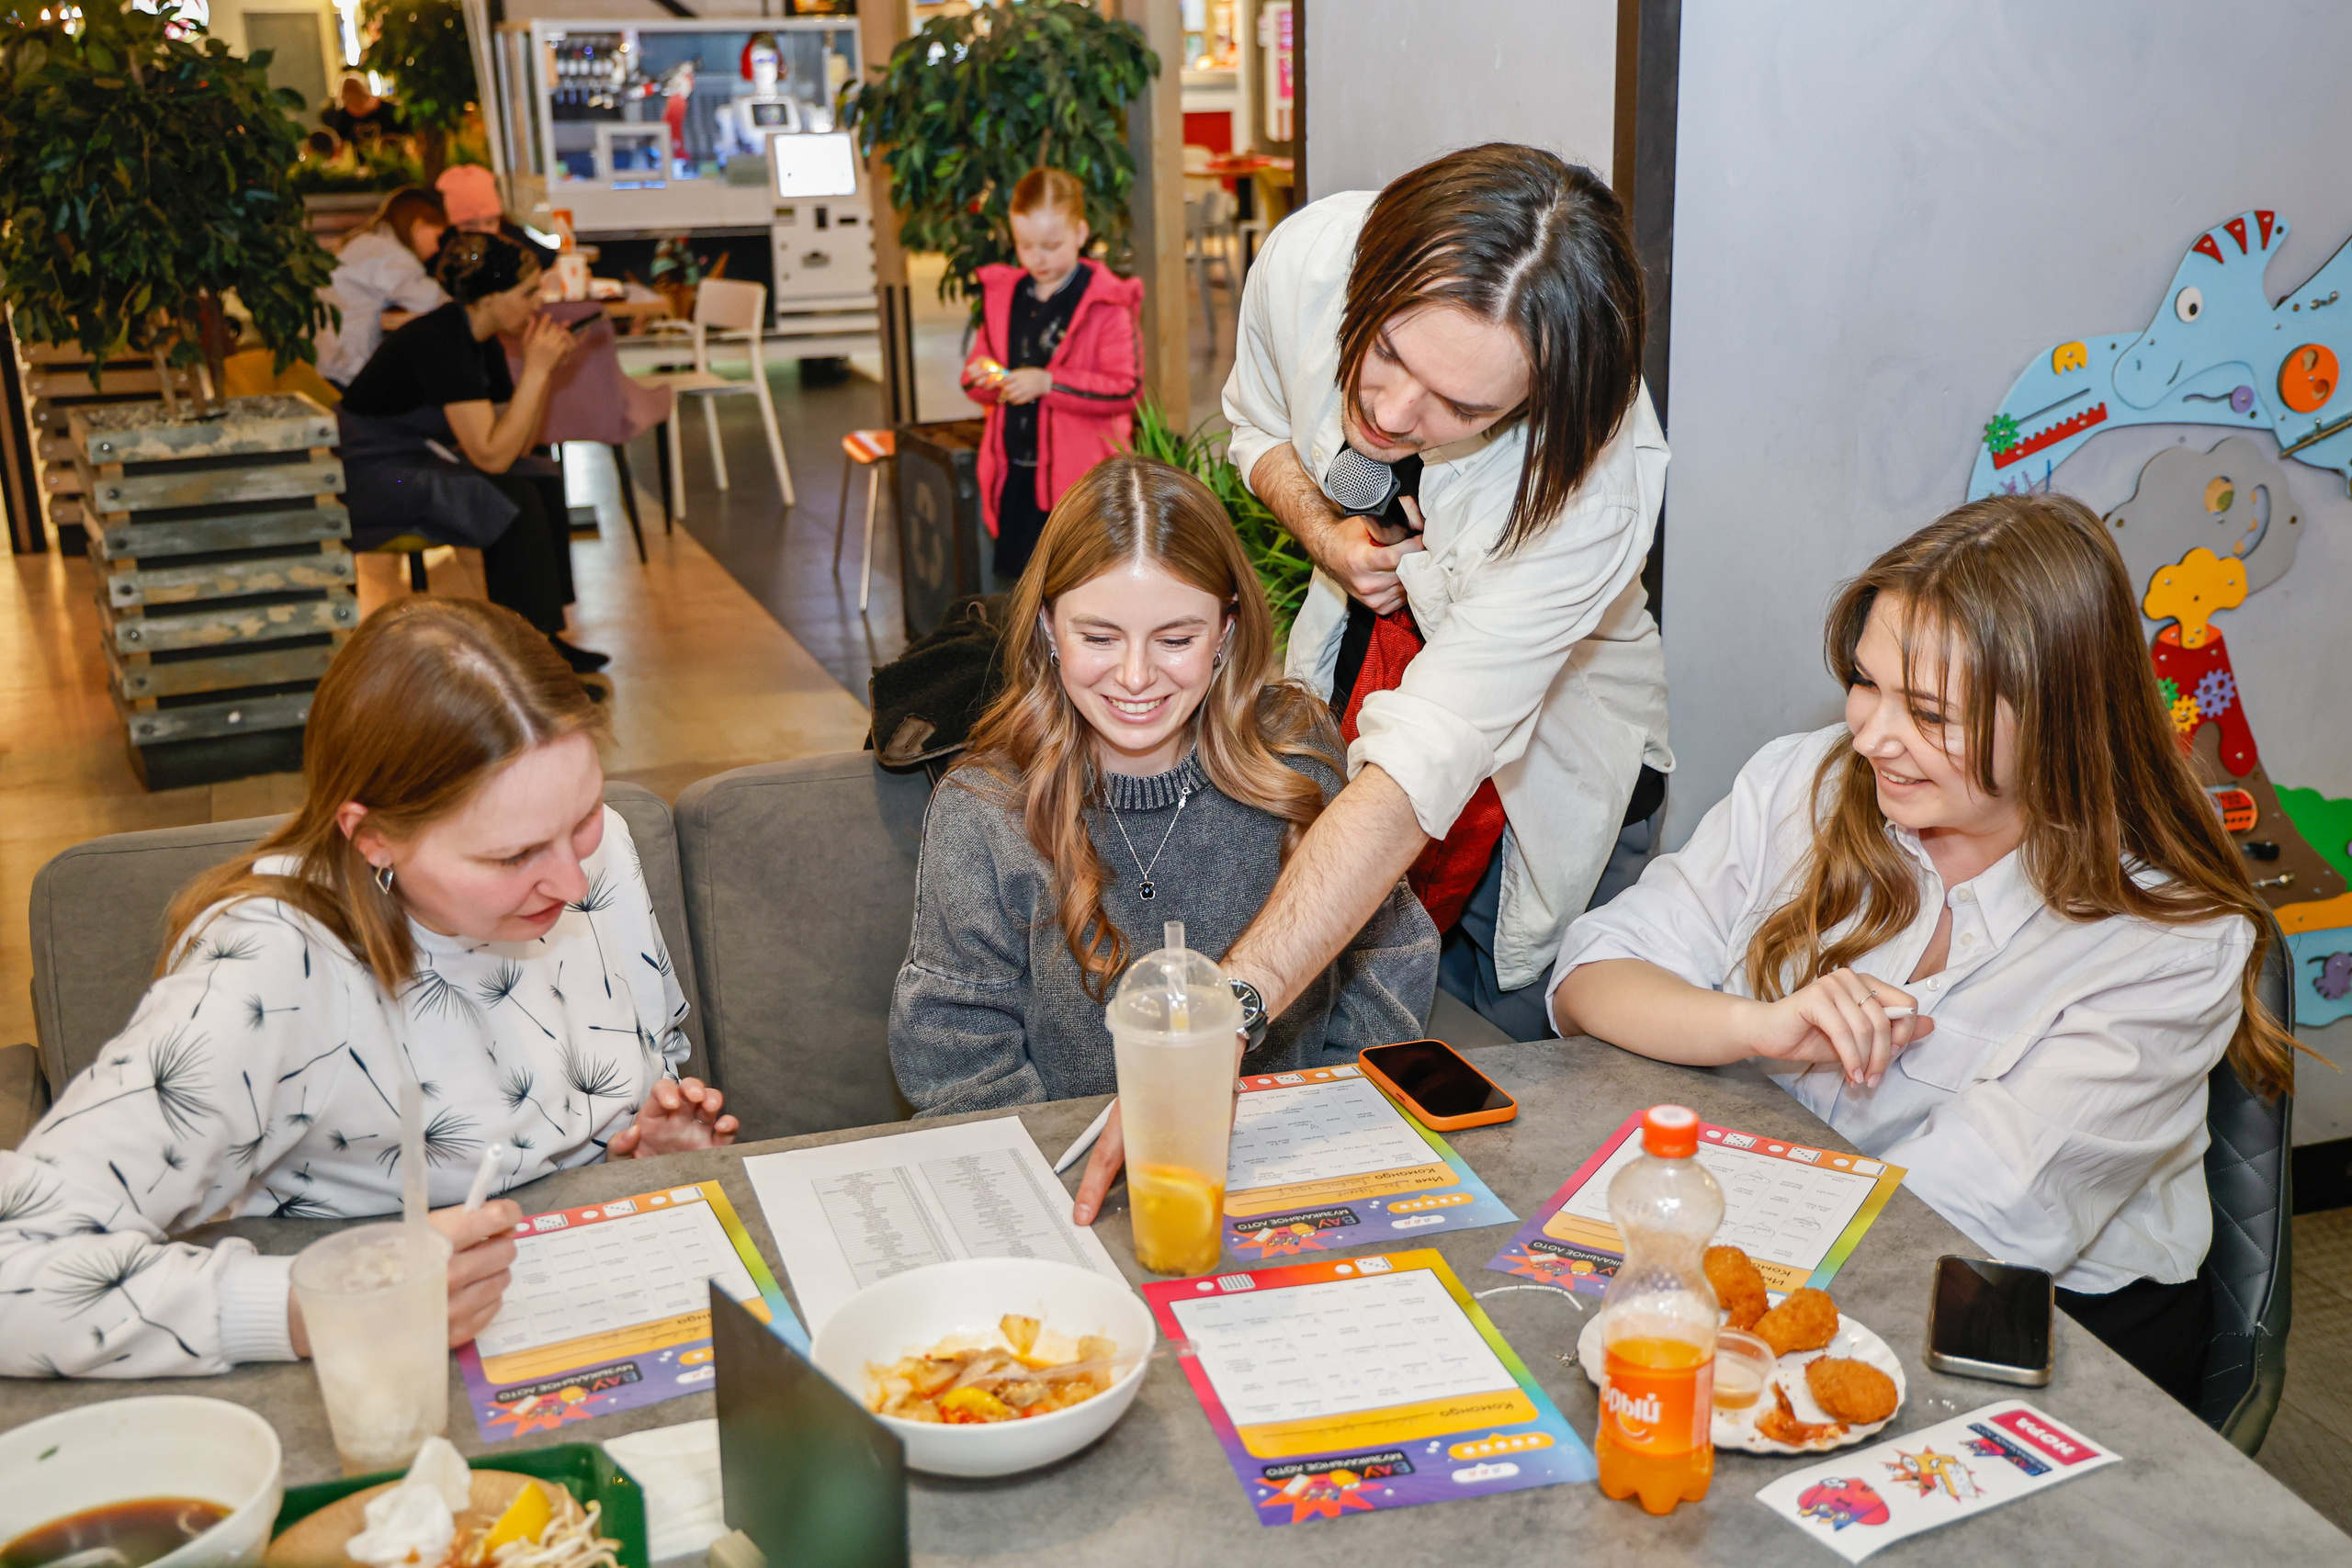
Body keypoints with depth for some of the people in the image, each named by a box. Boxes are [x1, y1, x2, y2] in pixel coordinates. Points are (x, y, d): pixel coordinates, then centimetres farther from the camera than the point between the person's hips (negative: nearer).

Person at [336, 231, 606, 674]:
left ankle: (545, 638, -2)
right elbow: (491, 456, -30)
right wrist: (534, 370, -26)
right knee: (513, 499, -23)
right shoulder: (440, 342, -24)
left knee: (541, 477, -4)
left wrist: (543, 369, -5)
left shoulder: (484, 343, 4)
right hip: (367, 481, -10)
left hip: (414, 464, 10)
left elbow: (516, 444, 6)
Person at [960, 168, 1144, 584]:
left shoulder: (1107, 304, -8)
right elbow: (975, 367, 19)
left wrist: (1047, 383, -20)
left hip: (1080, 476, -6)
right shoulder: (1001, 294, 10)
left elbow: (1125, 387, -15)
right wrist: (983, 377, -6)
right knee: (1015, 580, 11)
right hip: (1014, 474, 6)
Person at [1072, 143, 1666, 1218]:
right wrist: (1321, 533, -22)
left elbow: (1424, 763, -44)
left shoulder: (1600, 475, -38)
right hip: (1360, 647, 4)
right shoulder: (1309, 259, -25)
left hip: (1553, 736, -3)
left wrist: (1224, 1020, -51)